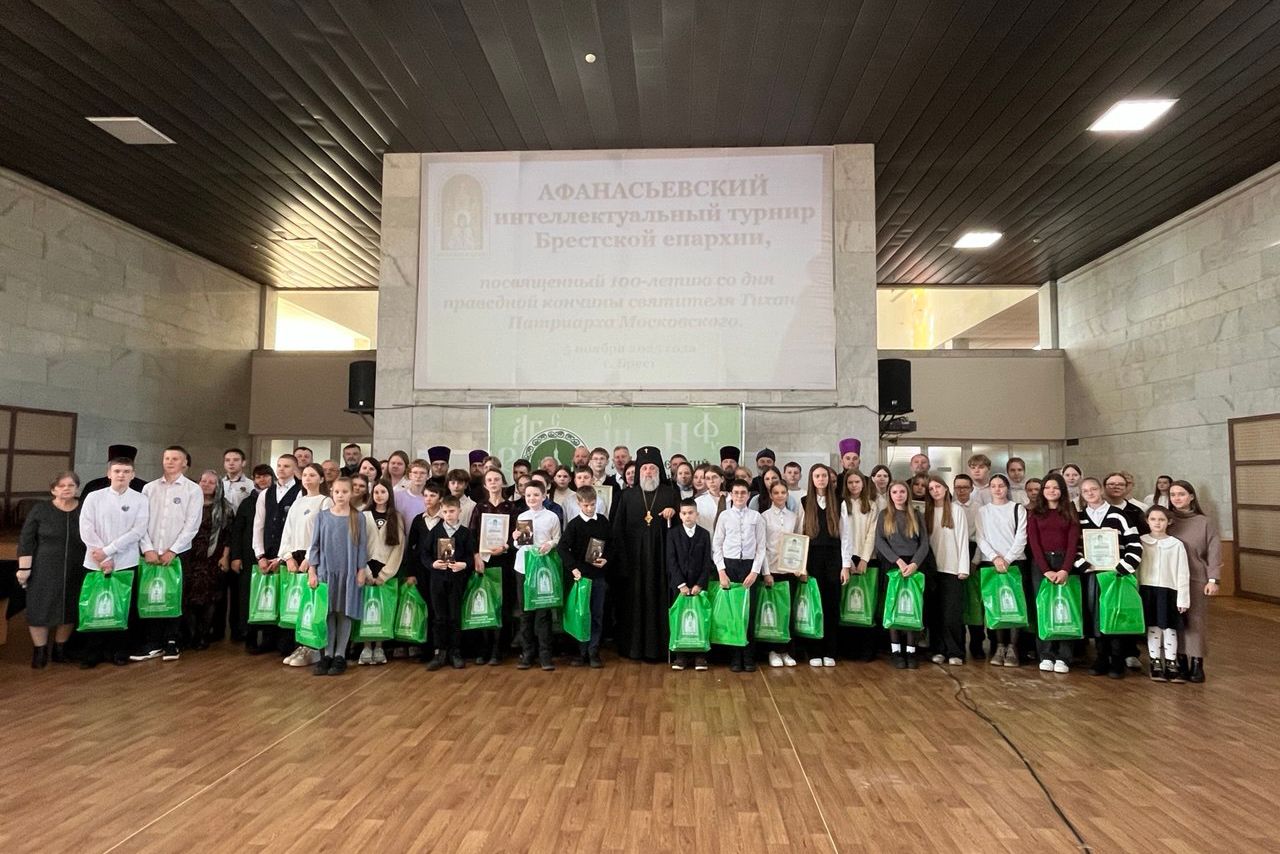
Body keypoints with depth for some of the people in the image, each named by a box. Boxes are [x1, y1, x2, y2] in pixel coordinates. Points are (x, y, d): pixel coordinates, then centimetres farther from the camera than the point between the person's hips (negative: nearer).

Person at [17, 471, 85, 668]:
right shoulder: (40, 510, -4)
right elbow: (26, 541, -3)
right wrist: (24, 568, -8)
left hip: (75, 571, 2)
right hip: (44, 569, -2)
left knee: (69, 610, 8)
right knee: (40, 609, 2)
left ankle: (60, 649, 23)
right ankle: (39, 651, 16)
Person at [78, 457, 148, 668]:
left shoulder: (140, 500, 1)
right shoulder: (94, 497, 3)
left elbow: (138, 531, -8)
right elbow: (86, 530, -3)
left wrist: (108, 550, -13)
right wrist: (103, 558, -9)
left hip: (126, 563, 0)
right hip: (96, 563, 1)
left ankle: (118, 650, 19)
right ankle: (94, 652, 18)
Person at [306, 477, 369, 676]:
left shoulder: (358, 517, 2)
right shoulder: (322, 516, 3)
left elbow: (362, 546, 3)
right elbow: (314, 545, 4)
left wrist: (361, 571, -1)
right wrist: (312, 571, -1)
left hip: (349, 573, 0)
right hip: (325, 571, 1)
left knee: (344, 614, 4)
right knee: (327, 613, 3)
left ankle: (340, 656, 12)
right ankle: (327, 655, 11)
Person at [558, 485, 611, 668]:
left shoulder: (603, 522, 3)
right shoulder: (574, 524, -7)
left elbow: (611, 543, 13)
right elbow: (563, 548, -11)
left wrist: (606, 559, -4)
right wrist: (573, 568, -20)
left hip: (598, 575, 2)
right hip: (580, 574, -2)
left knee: (597, 614, 6)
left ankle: (593, 652, 14)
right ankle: (582, 652, 15)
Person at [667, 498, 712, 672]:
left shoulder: (704, 534, 4)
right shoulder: (673, 535, 3)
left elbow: (707, 562, 0)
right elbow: (671, 561, -3)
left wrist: (699, 584, -9)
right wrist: (681, 584, -10)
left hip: (699, 585, 0)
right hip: (679, 584, 0)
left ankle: (700, 655, 8)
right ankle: (681, 655, 9)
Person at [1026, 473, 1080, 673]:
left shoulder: (1070, 512, 10)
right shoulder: (1034, 512, 9)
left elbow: (1073, 543, 0)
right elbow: (1034, 542, 0)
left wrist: (1065, 570, -13)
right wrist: (1046, 570, -12)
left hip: (1064, 564, 0)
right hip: (1040, 564, 0)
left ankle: (1062, 657, 0)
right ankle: (1046, 656, 3)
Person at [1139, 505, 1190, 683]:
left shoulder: (1176, 544, -2)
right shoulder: (1141, 542, 1)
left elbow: (1183, 573, -2)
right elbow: (1135, 568, 3)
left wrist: (1183, 598, -4)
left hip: (1169, 591, -1)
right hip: (1147, 590, 1)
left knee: (1169, 628, 3)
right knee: (1153, 628, 6)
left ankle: (1171, 664, 15)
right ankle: (1156, 664, 16)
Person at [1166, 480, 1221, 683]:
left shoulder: (1205, 523, 0)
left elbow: (1214, 552, -2)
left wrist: (1213, 579, -8)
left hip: (1196, 579, -1)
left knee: (1196, 621, 1)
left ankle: (1197, 664, 8)